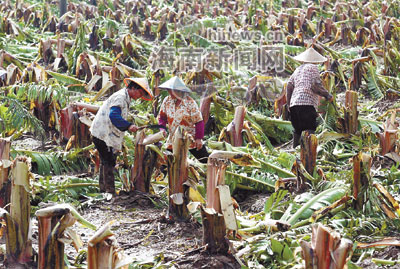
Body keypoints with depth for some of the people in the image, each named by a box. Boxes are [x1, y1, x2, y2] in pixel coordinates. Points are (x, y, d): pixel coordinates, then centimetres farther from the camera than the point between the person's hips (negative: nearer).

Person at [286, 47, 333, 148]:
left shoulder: (297, 70, 25)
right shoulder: (312, 67, 6)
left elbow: (289, 86, 19)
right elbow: (315, 85, -7)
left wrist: (289, 104, 25)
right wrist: (327, 95, 3)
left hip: (294, 103, 7)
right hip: (307, 103, -7)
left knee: (297, 130, 16)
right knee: (310, 129, -14)